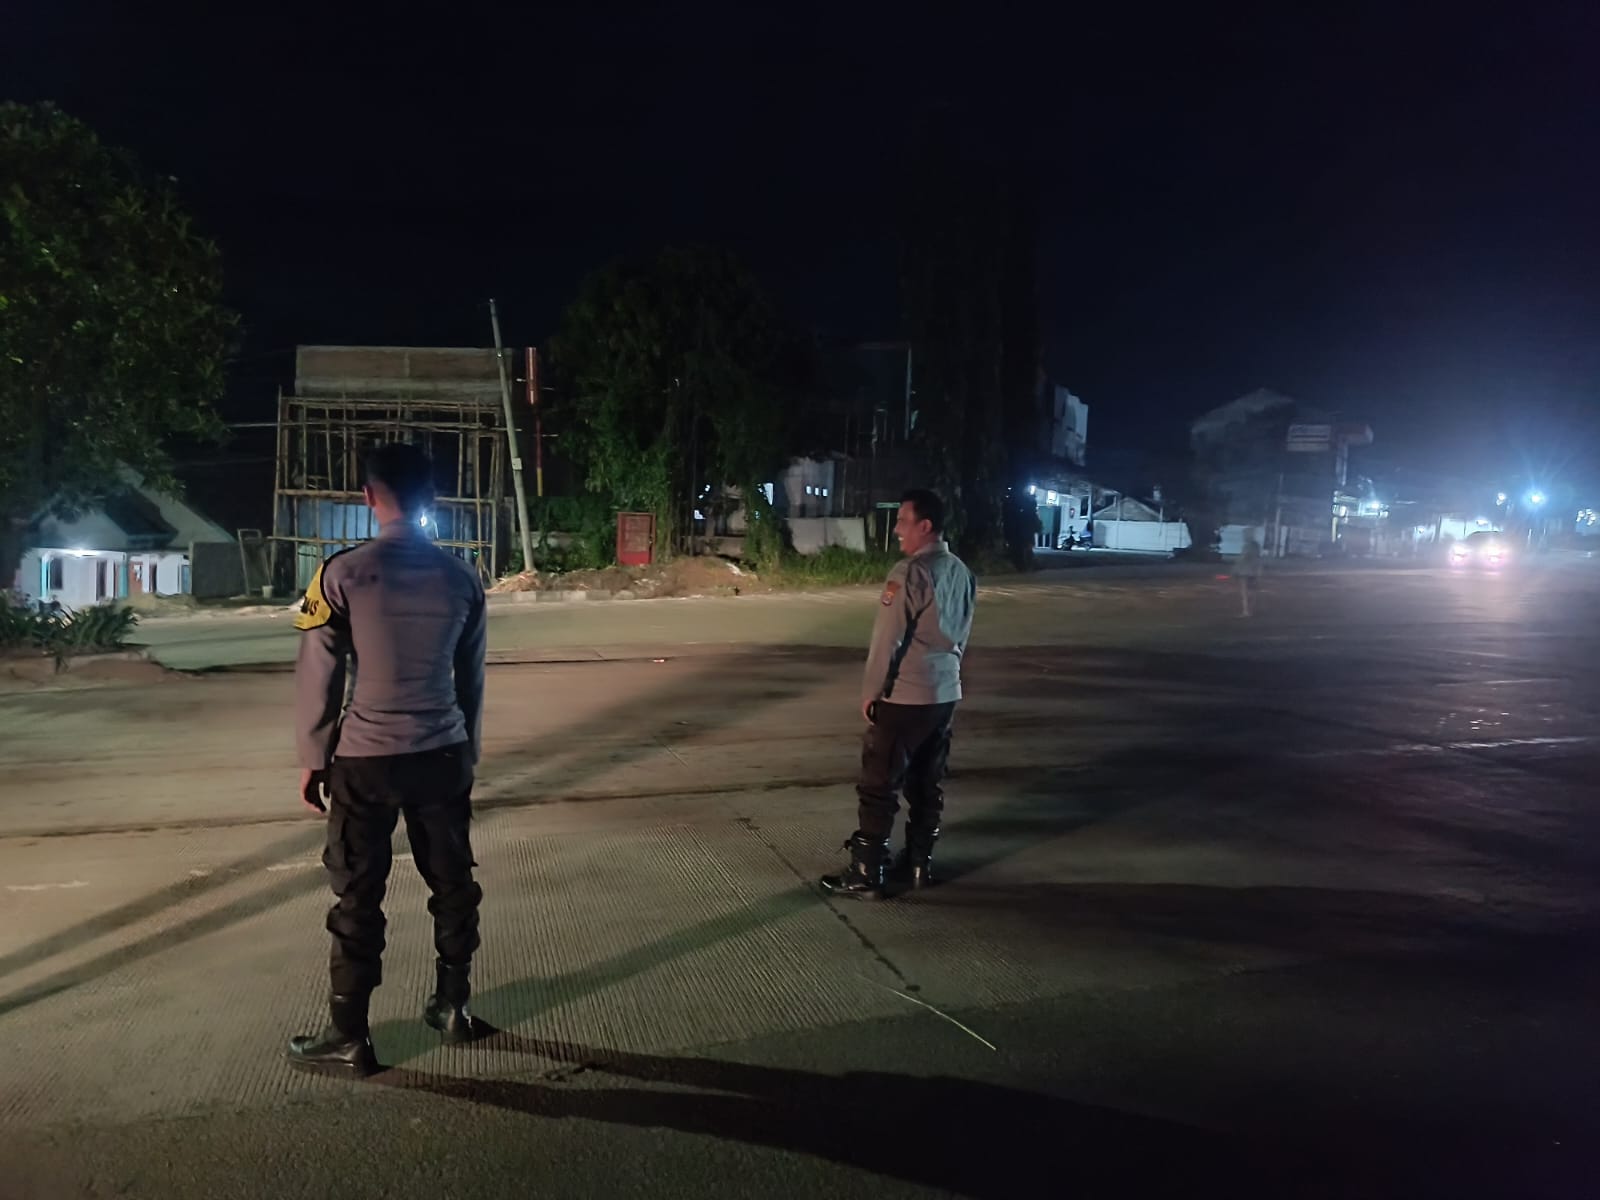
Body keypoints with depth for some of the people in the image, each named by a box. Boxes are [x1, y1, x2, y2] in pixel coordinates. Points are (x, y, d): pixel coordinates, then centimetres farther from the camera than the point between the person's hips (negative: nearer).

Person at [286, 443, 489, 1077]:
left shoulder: (342, 574, -10)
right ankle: (453, 1006, 28)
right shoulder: (461, 577, 1)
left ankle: (348, 1037, 15)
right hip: (444, 755, 4)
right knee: (453, 883, 15)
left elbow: (317, 676, -7)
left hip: (365, 759, -3)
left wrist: (313, 757, 4)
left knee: (358, 897, 6)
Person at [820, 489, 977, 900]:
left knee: (878, 786, -1)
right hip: (945, 693, 8)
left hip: (904, 696, -8)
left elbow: (888, 638, -16)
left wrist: (870, 690, -8)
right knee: (926, 785, 15)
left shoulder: (911, 571, -17)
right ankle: (919, 865, 23)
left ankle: (866, 875, 3)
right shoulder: (962, 573, 8)